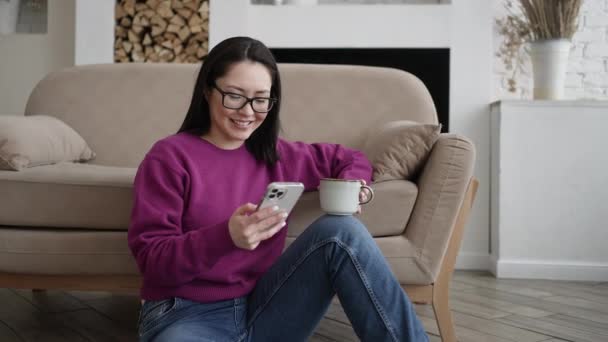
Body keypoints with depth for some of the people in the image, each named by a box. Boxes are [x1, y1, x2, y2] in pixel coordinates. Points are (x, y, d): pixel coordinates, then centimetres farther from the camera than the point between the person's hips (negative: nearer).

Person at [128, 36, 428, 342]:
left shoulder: (277, 156, 10)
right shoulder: (169, 157, -5)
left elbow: (353, 159, 24)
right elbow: (152, 261, -12)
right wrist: (226, 236, -29)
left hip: (261, 312, 5)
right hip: (185, 316, -4)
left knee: (340, 230, -19)